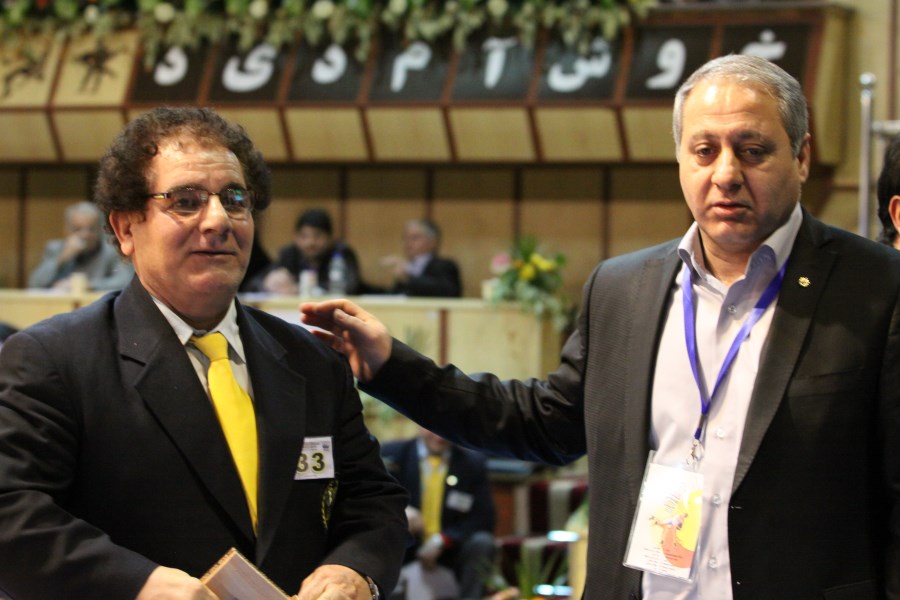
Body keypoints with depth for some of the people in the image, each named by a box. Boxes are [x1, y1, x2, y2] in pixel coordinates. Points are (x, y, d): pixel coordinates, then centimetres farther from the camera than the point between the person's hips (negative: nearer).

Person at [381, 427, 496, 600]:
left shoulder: (473, 462, 2)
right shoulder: (392, 454, 0)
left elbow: (483, 520, -3)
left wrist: (441, 541, -17)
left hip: (449, 546, 1)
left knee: (482, 543, -28)